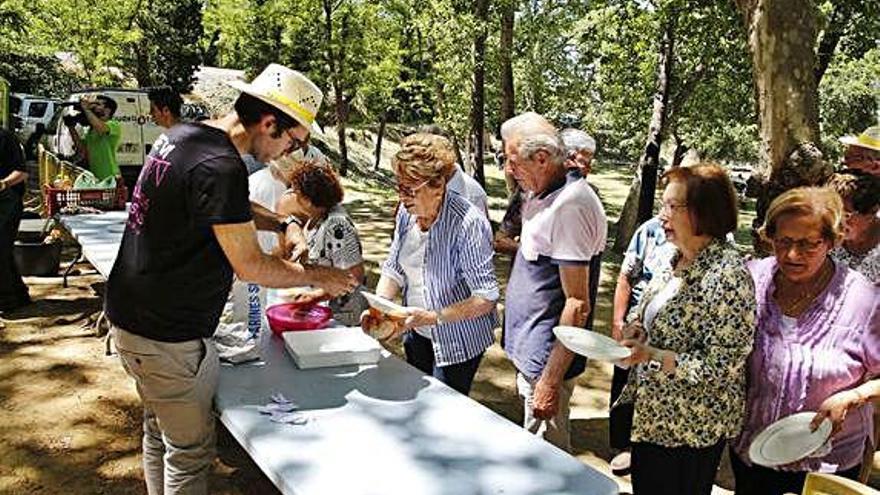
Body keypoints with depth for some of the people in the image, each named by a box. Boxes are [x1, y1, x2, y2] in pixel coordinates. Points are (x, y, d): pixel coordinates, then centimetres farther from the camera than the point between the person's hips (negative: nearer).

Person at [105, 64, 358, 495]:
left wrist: (280, 225, 12)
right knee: (190, 450, 5)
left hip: (129, 313, 10)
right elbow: (250, 267, -21)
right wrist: (318, 277, -8)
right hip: (167, 335, -10)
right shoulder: (220, 167, -26)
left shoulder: (180, 135, 4)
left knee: (159, 434, 25)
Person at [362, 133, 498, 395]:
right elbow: (394, 268, 5)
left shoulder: (468, 223, -27)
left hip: (458, 340, -7)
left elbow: (485, 298, -26)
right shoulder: (407, 212, -6)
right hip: (417, 335, 7)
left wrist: (433, 317, -31)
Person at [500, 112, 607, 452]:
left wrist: (551, 380, -24)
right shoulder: (540, 196, 8)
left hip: (546, 360, -10)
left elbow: (577, 304, -25)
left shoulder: (571, 205, -23)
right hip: (529, 352, 10)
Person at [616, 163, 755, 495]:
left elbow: (723, 366, -24)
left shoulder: (728, 274, -23)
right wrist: (637, 328, -4)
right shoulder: (677, 259, 2)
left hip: (692, 428, -8)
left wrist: (650, 355, -27)